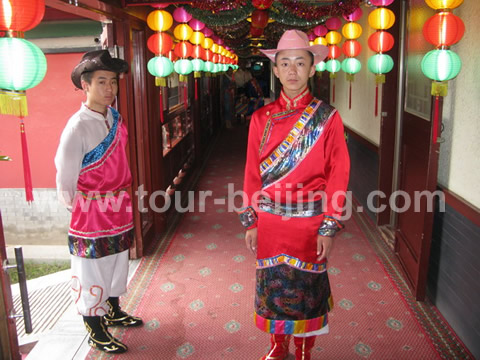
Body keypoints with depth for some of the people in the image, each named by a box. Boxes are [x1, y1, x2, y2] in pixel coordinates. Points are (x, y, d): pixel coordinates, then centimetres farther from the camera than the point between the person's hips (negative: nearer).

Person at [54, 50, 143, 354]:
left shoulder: (116, 118, 2)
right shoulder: (77, 127, -21)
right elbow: (65, 178, -14)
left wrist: (123, 200, 12)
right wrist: (77, 208, -2)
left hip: (119, 209, 7)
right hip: (92, 213, -7)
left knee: (117, 263, 23)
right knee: (93, 272, 9)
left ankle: (114, 312, 45)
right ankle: (96, 333, 27)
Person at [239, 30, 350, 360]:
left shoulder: (328, 117, -6)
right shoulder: (262, 118, 0)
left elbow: (338, 175, -7)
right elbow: (252, 172, 3)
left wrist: (329, 228, -9)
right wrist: (250, 221, 3)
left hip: (310, 221, -2)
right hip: (270, 219, 2)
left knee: (307, 286, 12)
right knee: (273, 283, 14)